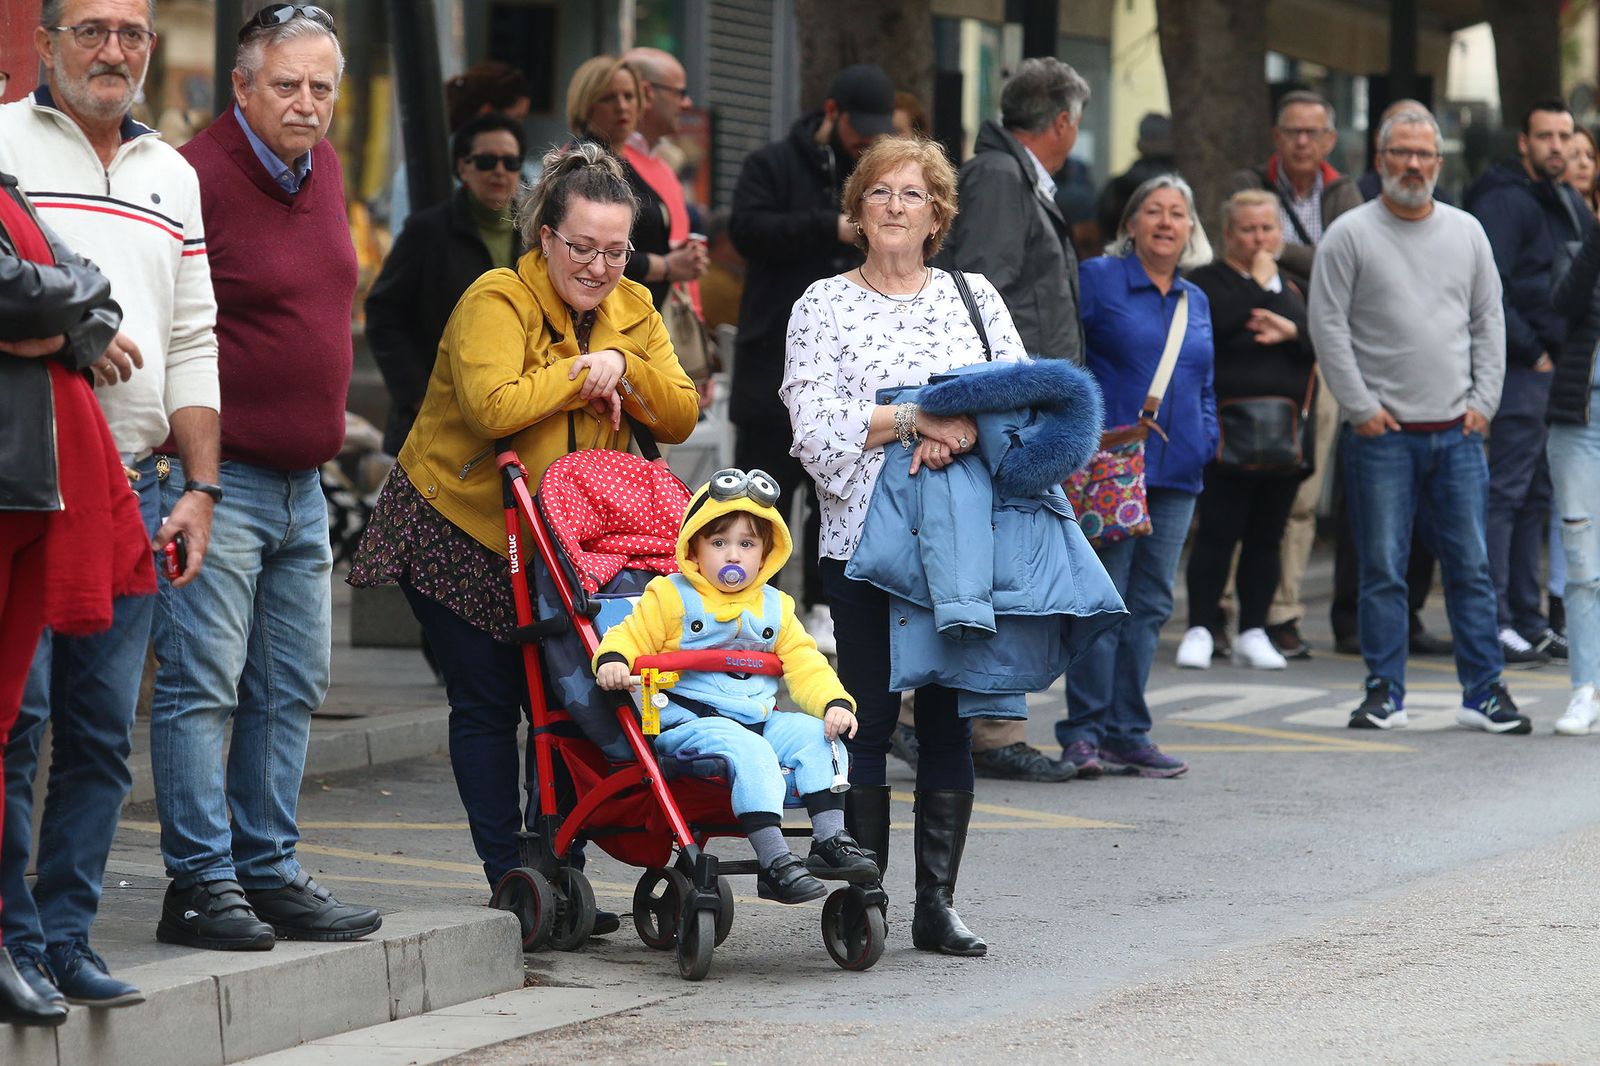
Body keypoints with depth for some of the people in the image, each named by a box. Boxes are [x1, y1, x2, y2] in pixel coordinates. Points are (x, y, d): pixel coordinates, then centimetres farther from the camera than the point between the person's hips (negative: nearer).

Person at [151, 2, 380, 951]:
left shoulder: (324, 170, 12)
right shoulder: (197, 177, -15)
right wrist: (180, 454, -16)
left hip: (303, 482, 9)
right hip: (215, 476, -9)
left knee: (293, 688, 12)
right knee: (204, 686, -6)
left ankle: (269, 872, 19)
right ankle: (201, 883, -3)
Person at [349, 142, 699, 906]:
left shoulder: (633, 312, 4)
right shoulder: (496, 301, -17)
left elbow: (680, 418, -1)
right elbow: (493, 406, -33)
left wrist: (623, 368, -18)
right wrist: (581, 372, -21)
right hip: (459, 529, -5)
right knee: (487, 704, -2)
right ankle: (509, 876, 4)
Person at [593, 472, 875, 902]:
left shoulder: (775, 608, 17)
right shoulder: (669, 597, 3)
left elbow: (805, 665, 13)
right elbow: (631, 637, 0)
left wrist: (835, 703, -6)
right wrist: (612, 660, -25)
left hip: (757, 719, 6)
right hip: (687, 722, -6)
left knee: (815, 734, -18)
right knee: (749, 752, -33)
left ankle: (830, 839, -19)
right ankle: (774, 862, -39)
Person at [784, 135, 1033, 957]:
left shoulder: (973, 296, 13)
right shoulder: (824, 306, 5)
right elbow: (816, 427, -6)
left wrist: (964, 427, -14)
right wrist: (918, 418, -13)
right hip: (864, 539, -2)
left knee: (950, 719, 3)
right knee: (868, 719, -3)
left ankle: (937, 904, 8)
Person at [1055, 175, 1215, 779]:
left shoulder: (1197, 301, 18)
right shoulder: (1097, 280, -2)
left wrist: (1206, 442, 8)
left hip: (1175, 475, 6)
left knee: (1150, 605, 7)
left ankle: (1127, 734, 12)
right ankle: (1084, 733, -3)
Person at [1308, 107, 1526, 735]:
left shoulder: (1466, 233, 12)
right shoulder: (1350, 235, 0)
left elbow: (1489, 321, 14)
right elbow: (1327, 325, -3)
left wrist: (1483, 400, 4)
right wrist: (1360, 407, -8)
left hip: (1458, 431, 3)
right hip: (1383, 434, -3)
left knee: (1471, 566, 3)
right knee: (1383, 570, -1)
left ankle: (1483, 693, 7)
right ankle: (1385, 694, 6)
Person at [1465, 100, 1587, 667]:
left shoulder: (1570, 203, 18)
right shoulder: (1503, 201, -11)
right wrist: (1530, 351, -16)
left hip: (1558, 367, 9)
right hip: (1521, 366, -9)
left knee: (1537, 498, 12)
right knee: (1507, 491, -9)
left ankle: (1528, 619, 17)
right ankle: (1493, 621, -9)